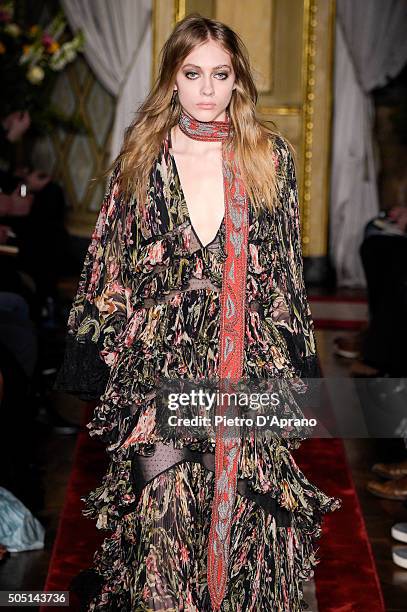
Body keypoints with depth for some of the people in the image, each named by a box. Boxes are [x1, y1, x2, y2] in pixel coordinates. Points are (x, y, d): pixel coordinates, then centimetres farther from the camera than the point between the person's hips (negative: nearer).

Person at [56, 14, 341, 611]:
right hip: (160, 356, 0)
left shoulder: (270, 157, 5)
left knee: (243, 500, 3)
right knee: (161, 501, -1)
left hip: (250, 360, 1)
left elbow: (287, 267, 9)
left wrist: (297, 361, 7)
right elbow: (111, 263, 7)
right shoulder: (141, 158, 5)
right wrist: (98, 356, 3)